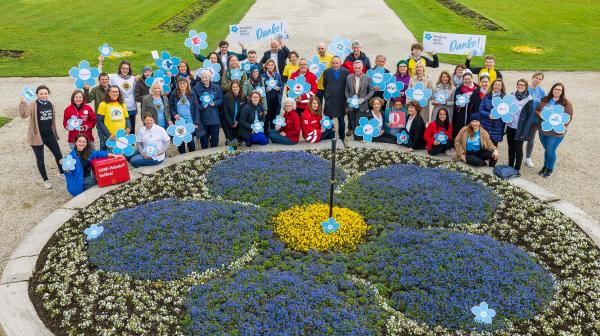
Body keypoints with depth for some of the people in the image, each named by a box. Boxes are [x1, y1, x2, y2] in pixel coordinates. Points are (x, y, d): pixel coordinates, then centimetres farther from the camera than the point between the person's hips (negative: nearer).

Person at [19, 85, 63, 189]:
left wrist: (55, 132, 19)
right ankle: (46, 180, 19)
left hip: (49, 135, 5)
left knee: (58, 155, 11)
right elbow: (24, 115, -28)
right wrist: (22, 102, -39)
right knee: (40, 159, 5)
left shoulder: (50, 104, 5)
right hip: (37, 136, -5)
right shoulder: (33, 105, -12)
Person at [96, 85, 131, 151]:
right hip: (108, 138, -4)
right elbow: (99, 122, -6)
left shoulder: (122, 104, 12)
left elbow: (127, 118, 18)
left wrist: (128, 127, -4)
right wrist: (108, 135, -13)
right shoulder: (103, 104, -3)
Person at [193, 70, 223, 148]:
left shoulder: (216, 87, 5)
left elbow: (221, 99, 7)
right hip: (203, 118, -2)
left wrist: (214, 103, -11)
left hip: (214, 118, 2)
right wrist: (201, 106, -19)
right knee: (204, 138, 6)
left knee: (215, 138, 8)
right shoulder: (196, 88, -3)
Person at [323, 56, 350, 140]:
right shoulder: (326, 72, 4)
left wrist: (344, 95, 7)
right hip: (329, 100, 1)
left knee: (341, 120, 7)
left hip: (341, 100, -1)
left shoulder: (346, 72, -2)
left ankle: (342, 138, 17)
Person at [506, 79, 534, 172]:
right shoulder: (512, 96, 5)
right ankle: (510, 166, 27)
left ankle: (517, 168, 15)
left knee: (518, 149, 4)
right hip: (510, 127, 4)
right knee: (511, 147, 14)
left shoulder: (529, 100, -9)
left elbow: (530, 116, -10)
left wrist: (525, 131, -15)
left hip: (520, 129, -4)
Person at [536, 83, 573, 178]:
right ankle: (545, 166, 35)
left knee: (551, 151, 3)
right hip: (543, 130, 4)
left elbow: (569, 117, -6)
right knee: (546, 149, 17)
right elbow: (538, 110, 10)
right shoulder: (545, 100, 4)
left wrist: (564, 127, -20)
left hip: (556, 132, -4)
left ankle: (550, 169, 23)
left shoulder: (566, 103, -6)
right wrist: (540, 114, -11)